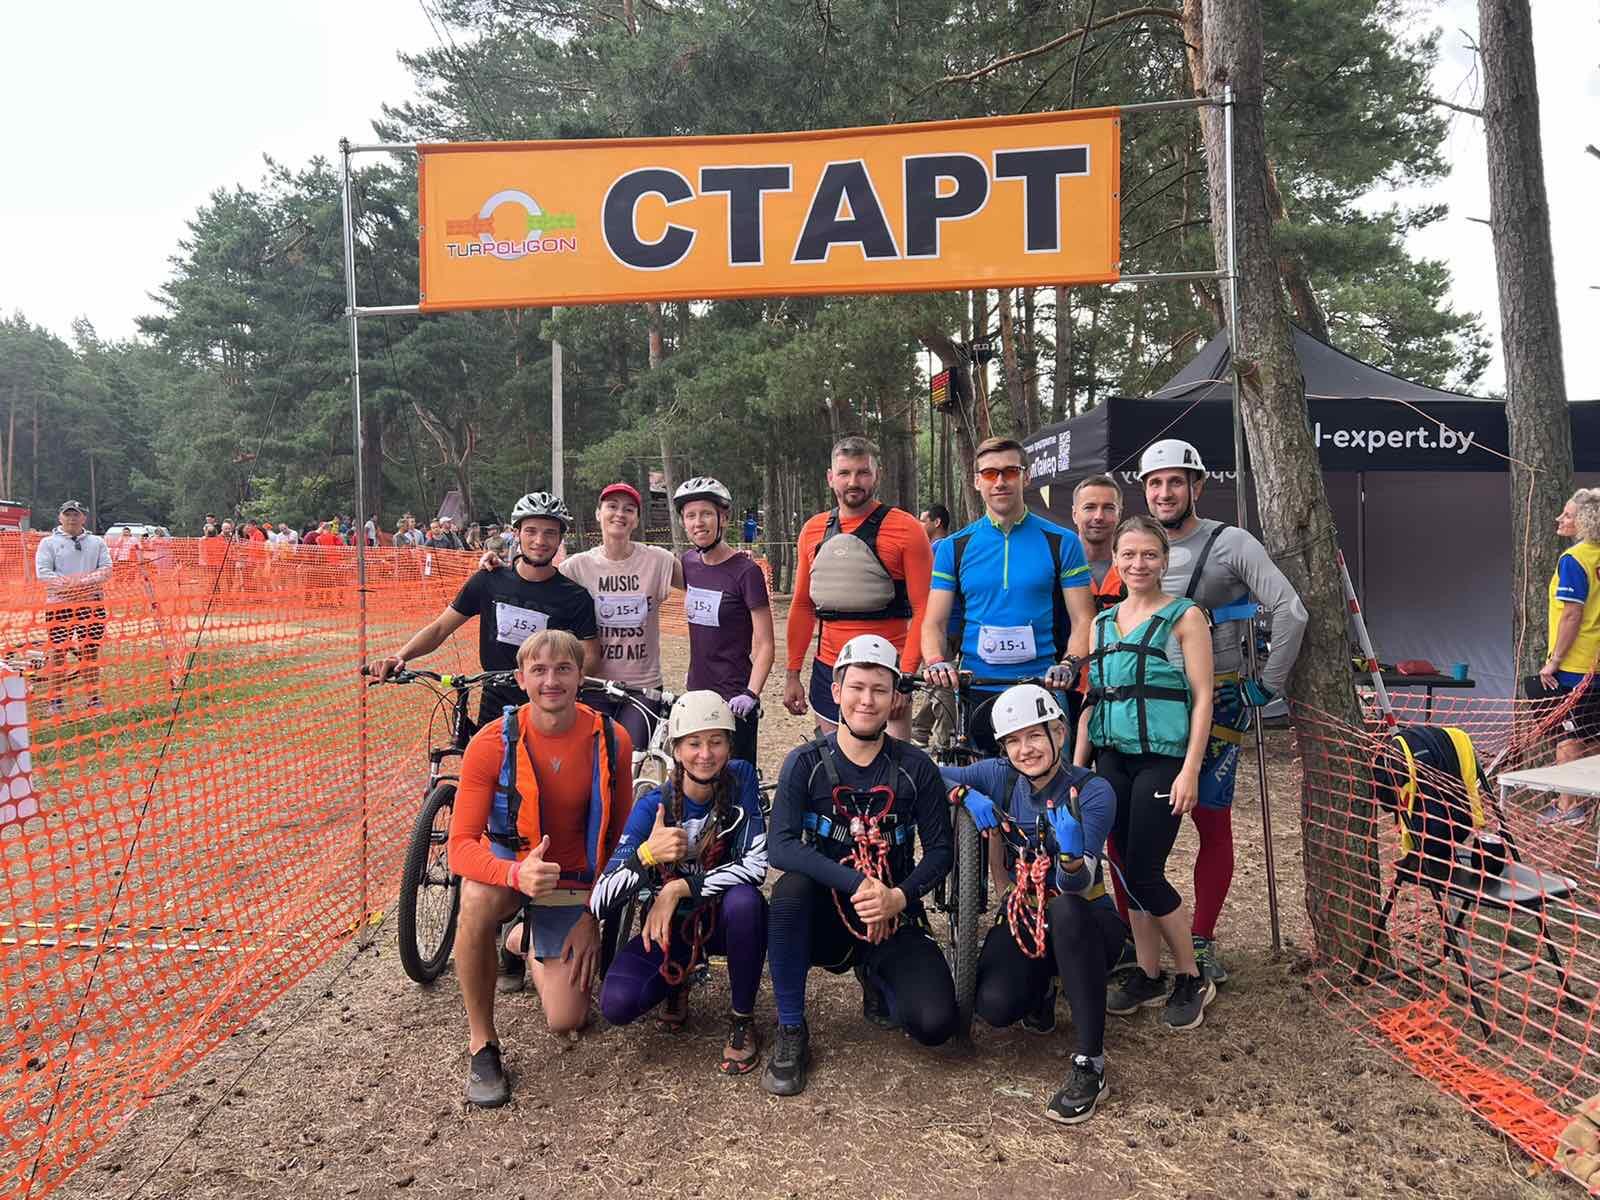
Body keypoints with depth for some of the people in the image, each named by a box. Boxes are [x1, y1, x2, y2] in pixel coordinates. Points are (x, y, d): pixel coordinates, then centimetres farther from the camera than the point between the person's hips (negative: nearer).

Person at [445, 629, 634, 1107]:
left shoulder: (611, 741, -16)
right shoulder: (492, 743, -21)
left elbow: (619, 838, -3)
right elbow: (461, 845, -23)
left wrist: (593, 915, -5)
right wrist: (516, 873, -43)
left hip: (574, 884, 2)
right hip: (508, 865, -1)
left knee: (567, 1021, -3)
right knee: (478, 901, -38)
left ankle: (524, 943, 32)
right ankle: (481, 1042, -15)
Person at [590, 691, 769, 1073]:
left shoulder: (740, 779, -15)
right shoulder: (653, 805, -16)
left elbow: (756, 864, -23)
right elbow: (600, 904, -23)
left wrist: (679, 889, -30)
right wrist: (647, 854, -42)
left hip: (724, 918, 0)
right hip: (668, 926, 0)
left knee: (745, 900, -35)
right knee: (617, 1004, -26)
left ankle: (743, 1020, -11)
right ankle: (677, 978, 10)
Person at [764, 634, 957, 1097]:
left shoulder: (916, 768, -5)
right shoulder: (806, 763, -9)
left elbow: (940, 850, -2)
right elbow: (781, 847, -20)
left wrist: (898, 896, -21)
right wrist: (858, 884, -32)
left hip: (892, 918, 1)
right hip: (826, 917, -1)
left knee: (936, 1025, -19)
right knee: (792, 886, -34)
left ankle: (875, 977, 18)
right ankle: (790, 1032, -15)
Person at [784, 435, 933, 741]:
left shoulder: (905, 529, -6)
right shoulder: (813, 530, 8)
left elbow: (923, 610, -9)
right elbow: (802, 605, 13)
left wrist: (905, 676, -17)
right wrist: (792, 674, 10)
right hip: (828, 671, 4)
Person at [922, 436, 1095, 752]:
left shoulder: (1062, 543, 4)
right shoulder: (954, 547, 8)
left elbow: (1083, 621, 2)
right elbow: (934, 623, 6)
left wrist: (1068, 665, -16)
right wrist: (937, 662, -14)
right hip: (975, 694, 1)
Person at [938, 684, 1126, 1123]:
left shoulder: (1093, 791, -18)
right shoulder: (1000, 777, -7)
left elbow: (1077, 884, -26)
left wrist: (1073, 854, -49)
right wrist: (966, 794, -21)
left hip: (1085, 923, -2)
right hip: (1023, 921, 3)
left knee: (1065, 910, -39)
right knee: (994, 1006, -27)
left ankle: (1090, 1065, -27)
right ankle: (1042, 989, 13)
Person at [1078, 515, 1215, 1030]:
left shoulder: (1184, 616, -2)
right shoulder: (1102, 622, 13)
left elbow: (1202, 698, -6)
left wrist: (1190, 770, -13)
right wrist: (1077, 766, 11)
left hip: (1162, 759, -5)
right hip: (1112, 759, 5)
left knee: (1144, 874, -6)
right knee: (1129, 870, 9)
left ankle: (1192, 980, 13)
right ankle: (1148, 975, 23)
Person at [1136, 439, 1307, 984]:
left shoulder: (1231, 544, -6)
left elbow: (1291, 612, -12)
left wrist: (1267, 686, -10)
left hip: (1214, 705, -4)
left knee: (1213, 824, 1)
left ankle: (1202, 942, 15)